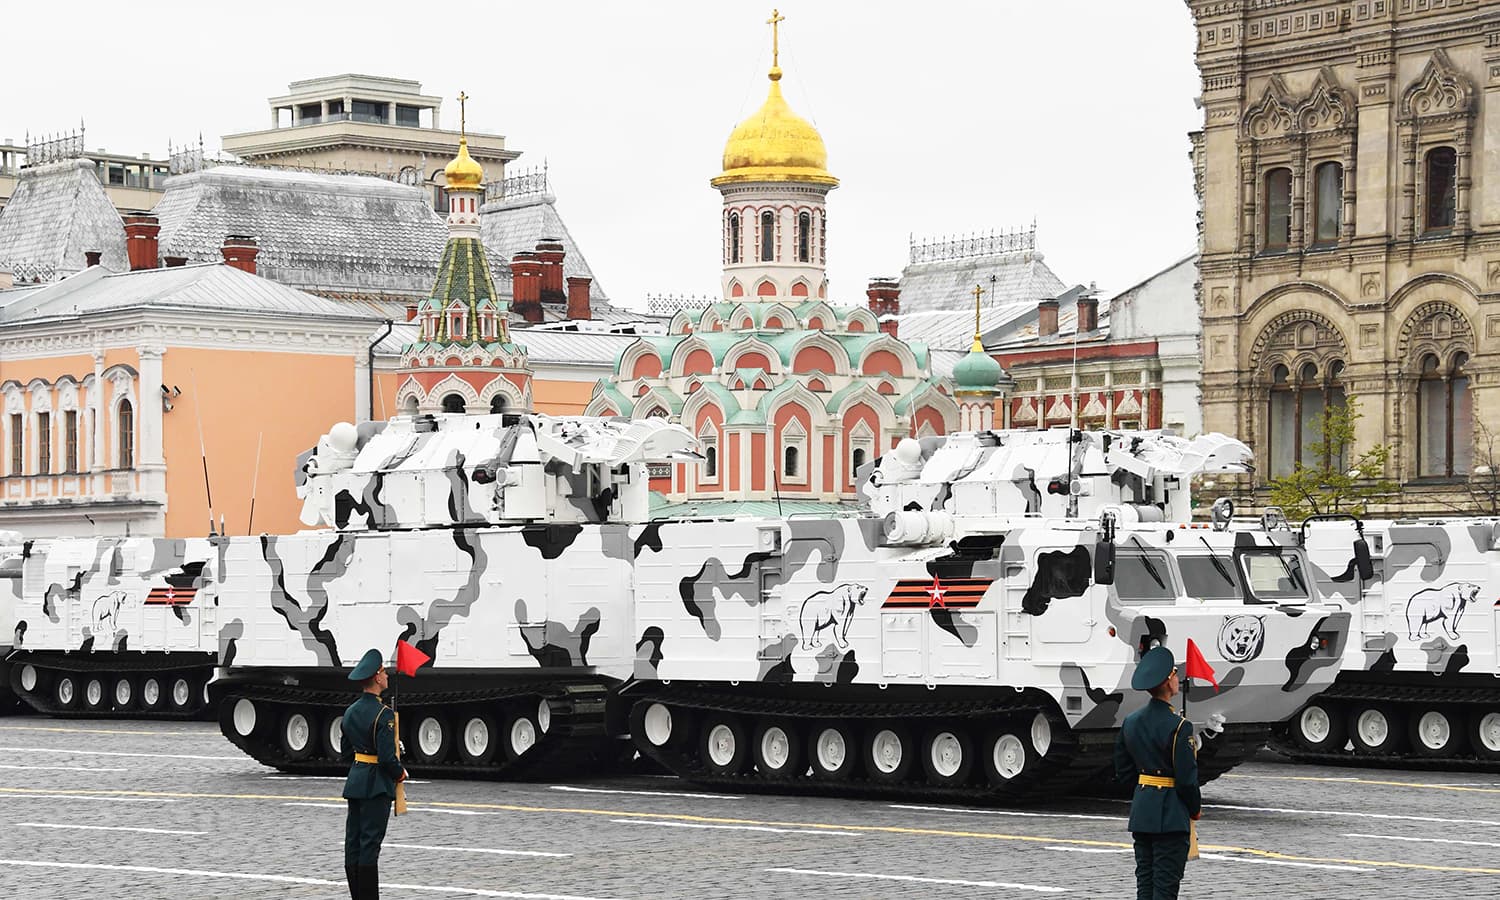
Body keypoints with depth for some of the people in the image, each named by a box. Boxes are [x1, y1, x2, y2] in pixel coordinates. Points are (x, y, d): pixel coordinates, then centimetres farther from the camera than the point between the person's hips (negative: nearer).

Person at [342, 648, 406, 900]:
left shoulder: (351, 711, 9)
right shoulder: (383, 714, -16)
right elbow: (387, 756, -19)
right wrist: (401, 773, -3)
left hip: (355, 782, 8)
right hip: (377, 785, -8)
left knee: (353, 843, 8)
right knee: (370, 844, -6)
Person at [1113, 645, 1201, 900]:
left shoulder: (1130, 721, 5)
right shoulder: (1178, 727, -17)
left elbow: (1123, 771, 11)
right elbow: (1187, 778, -15)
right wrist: (1195, 809, 1)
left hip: (1141, 812, 7)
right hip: (1170, 816, -7)